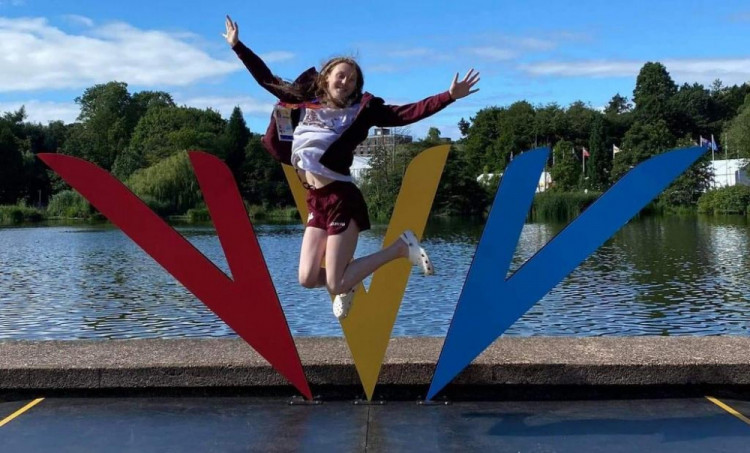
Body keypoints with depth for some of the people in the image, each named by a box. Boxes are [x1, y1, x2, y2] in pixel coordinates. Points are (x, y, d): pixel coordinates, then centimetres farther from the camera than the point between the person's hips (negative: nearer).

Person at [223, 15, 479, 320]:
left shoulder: (362, 110, -1)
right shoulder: (304, 102, 9)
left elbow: (406, 114, -7)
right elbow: (266, 79, 18)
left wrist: (450, 96, -15)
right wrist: (237, 45, 20)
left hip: (342, 200, -5)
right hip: (315, 202, 5)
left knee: (336, 285, -6)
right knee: (307, 279, 0)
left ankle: (401, 247, 11)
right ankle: (347, 280, 34)